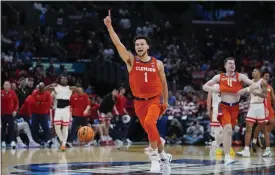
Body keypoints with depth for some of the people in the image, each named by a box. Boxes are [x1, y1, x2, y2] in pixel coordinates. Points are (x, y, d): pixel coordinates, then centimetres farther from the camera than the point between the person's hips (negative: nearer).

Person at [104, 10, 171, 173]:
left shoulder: (158, 63, -1)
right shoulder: (131, 61, -4)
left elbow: (163, 83, 10)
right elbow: (118, 44, -16)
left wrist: (166, 101, 11)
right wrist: (110, 26, -28)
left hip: (155, 100, -2)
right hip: (139, 101, 2)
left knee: (149, 123, -27)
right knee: (150, 128, 9)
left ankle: (155, 156, -18)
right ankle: (162, 153, 33)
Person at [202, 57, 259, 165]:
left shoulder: (240, 77, -1)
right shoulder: (219, 77, 1)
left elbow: (254, 85, -6)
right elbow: (205, 86, 7)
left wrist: (246, 90, -25)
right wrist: (213, 89, -13)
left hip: (235, 107, 2)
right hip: (224, 106, -2)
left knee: (228, 130, 14)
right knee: (228, 128, -20)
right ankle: (227, 156, -21)